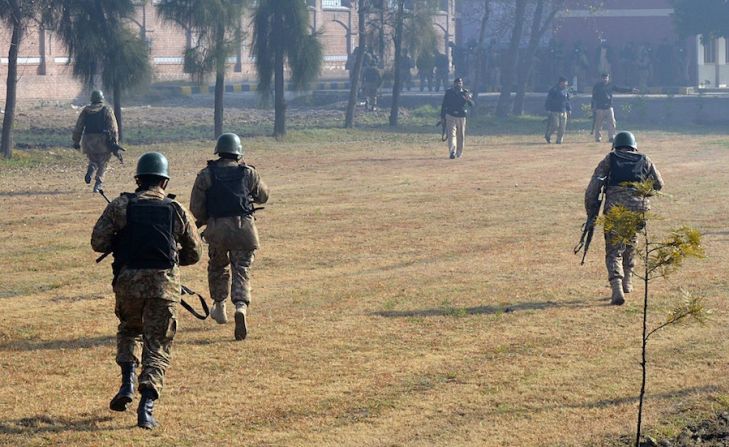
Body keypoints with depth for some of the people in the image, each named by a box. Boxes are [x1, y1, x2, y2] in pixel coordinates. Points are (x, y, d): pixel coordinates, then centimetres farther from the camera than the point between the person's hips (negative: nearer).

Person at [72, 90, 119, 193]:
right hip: (103, 140, -2)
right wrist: (114, 141, -8)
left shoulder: (86, 110, 10)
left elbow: (78, 127, 10)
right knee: (102, 164, 6)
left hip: (88, 140, 3)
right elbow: (113, 127, -7)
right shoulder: (107, 110, 3)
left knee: (93, 160, 20)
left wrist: (76, 142, 15)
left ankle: (90, 171, -11)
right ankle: (98, 184, -4)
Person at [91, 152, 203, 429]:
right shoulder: (177, 211, 6)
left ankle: (127, 383, 9)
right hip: (165, 284, 0)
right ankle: (147, 405, -10)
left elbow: (98, 242, -1)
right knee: (158, 346, 5)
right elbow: (194, 253, 13)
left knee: (129, 330, 28)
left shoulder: (120, 206, 3)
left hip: (129, 281, 0)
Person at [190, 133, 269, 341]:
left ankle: (219, 307, 35)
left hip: (217, 229, 1)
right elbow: (263, 196, 17)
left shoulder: (206, 175, 1)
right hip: (244, 228, -1)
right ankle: (241, 306, -22)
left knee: (218, 267, 24)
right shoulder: (248, 173, 2)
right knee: (242, 271, 1)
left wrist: (204, 220, 18)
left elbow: (196, 208, 0)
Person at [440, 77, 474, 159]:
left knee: (461, 136, 9)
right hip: (450, 116, -1)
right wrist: (442, 117, 6)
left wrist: (468, 99, -30)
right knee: (451, 134, -14)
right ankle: (452, 152, -25)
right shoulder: (448, 92, 2)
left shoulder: (465, 93, 2)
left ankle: (459, 152, 24)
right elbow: (444, 105, 8)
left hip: (461, 117, 1)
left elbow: (472, 105, -7)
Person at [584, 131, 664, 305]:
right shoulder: (644, 160, 14)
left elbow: (592, 189, 3)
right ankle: (627, 282, 33)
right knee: (631, 244, 28)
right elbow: (658, 184, 25)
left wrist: (591, 213, 8)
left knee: (614, 252, 2)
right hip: (639, 209, 2)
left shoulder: (609, 160, 9)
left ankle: (617, 288, -17)